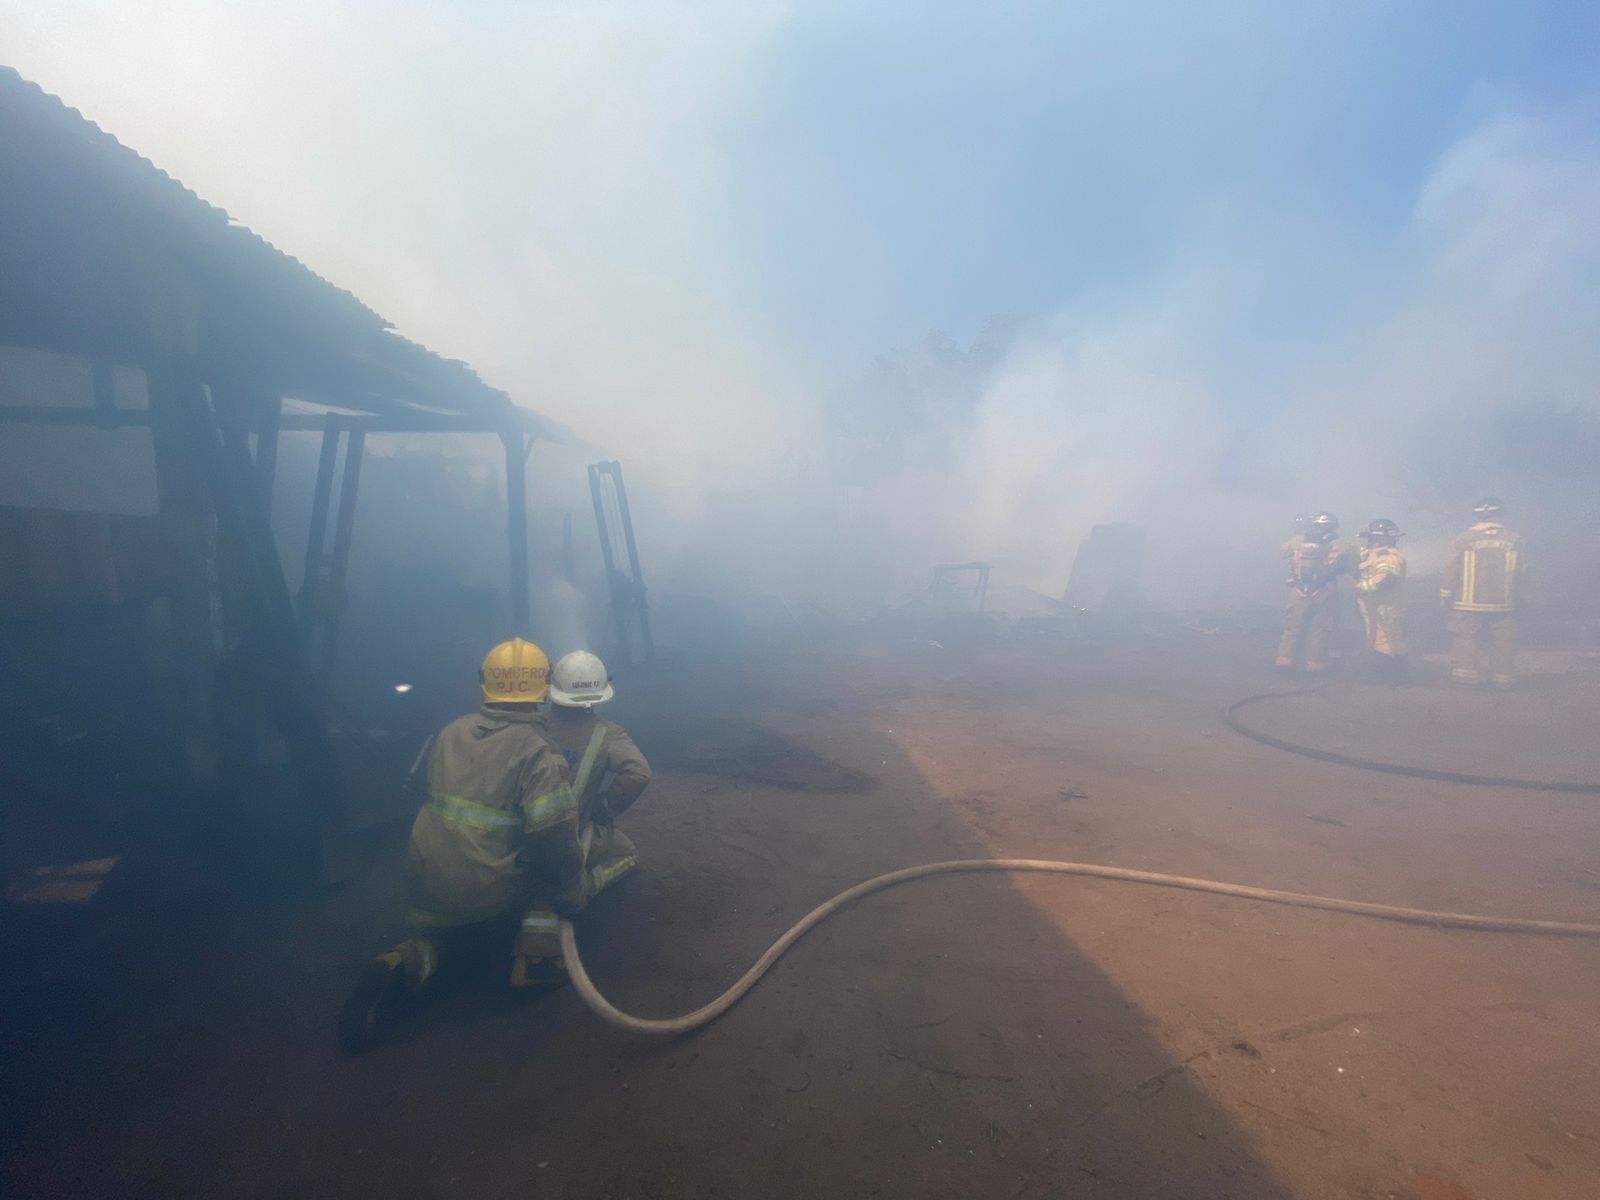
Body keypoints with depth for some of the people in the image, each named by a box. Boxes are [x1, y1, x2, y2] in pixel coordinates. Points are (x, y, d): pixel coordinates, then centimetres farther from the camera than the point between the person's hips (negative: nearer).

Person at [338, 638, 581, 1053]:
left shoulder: (450, 733, 3)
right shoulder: (539, 752, -16)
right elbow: (556, 839, -20)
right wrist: (571, 901, -3)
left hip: (426, 891, 5)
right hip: (490, 895, -5)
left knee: (443, 940, 32)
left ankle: (401, 966, -1)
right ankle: (531, 959, 5)